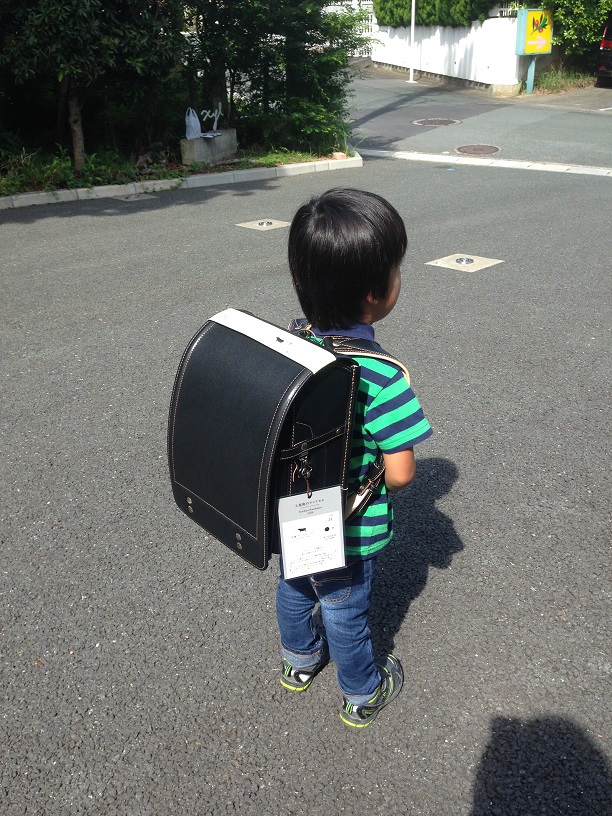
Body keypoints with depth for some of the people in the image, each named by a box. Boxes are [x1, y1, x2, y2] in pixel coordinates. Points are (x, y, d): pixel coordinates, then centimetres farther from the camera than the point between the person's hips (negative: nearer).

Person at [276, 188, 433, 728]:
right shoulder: (382, 377, -33)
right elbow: (400, 474, -26)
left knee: (294, 587, 29)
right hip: (349, 532, -5)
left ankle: (299, 661, 57)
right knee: (345, 612, 19)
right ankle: (362, 697, 46)